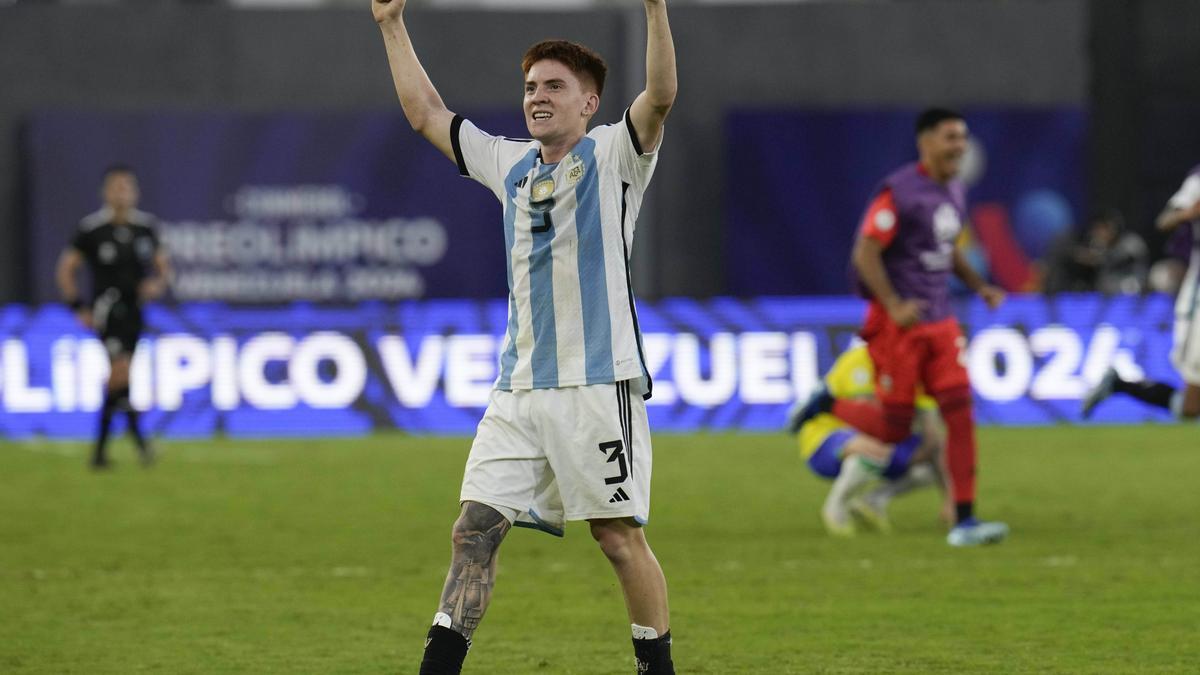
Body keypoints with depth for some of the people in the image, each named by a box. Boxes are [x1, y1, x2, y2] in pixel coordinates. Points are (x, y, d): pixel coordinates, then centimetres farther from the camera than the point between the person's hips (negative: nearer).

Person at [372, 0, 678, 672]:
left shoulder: (613, 155, 0)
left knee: (619, 536, -3)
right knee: (475, 528, -2)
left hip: (599, 382, -6)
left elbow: (660, 95, -18)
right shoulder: (511, 164, 17)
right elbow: (426, 113, 25)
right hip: (520, 385, 6)